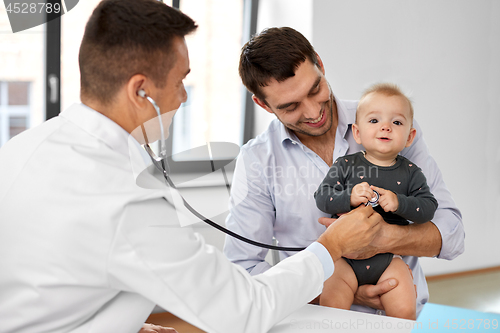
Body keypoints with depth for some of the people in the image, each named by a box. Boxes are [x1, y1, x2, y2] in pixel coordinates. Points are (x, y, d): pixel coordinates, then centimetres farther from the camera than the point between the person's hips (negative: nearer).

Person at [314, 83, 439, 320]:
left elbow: (428, 207, -3)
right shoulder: (345, 166, -1)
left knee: (405, 310, -12)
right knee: (331, 305, -17)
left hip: (389, 258, 1)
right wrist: (349, 197, -26)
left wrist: (399, 203, -21)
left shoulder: (410, 173, 3)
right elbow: (322, 198, -8)